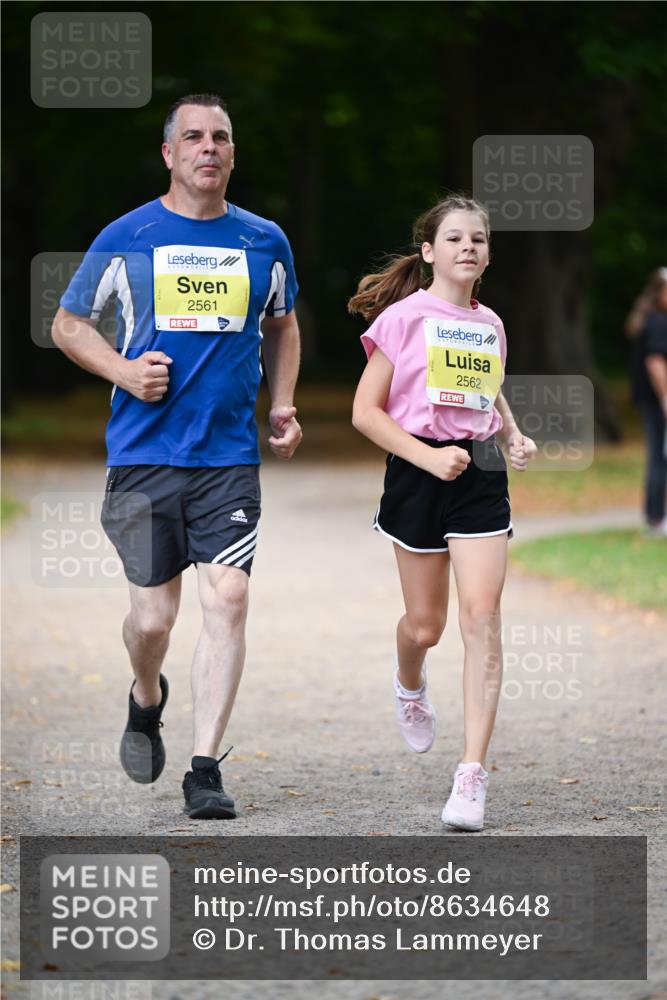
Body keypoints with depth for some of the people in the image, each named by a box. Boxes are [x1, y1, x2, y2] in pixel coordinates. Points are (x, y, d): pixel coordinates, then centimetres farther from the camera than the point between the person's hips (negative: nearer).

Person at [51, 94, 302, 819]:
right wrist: (125, 372, -7)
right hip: (144, 453, -1)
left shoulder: (264, 242, 9)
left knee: (227, 598, -11)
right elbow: (68, 324, 10)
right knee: (153, 612, 0)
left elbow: (281, 326, 26)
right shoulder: (127, 238, 2)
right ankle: (146, 700, 36)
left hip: (231, 456, 1)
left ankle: (205, 770, -6)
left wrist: (281, 406, 11)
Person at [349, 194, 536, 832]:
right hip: (419, 473, -3)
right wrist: (428, 456, -17)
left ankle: (472, 775, -11)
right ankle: (408, 682, 46)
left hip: (480, 474, 3)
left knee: (482, 617, -11)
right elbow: (365, 410, -7)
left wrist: (514, 435, 8)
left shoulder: (490, 325, 10)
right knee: (425, 624, 7)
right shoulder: (404, 317, -5)